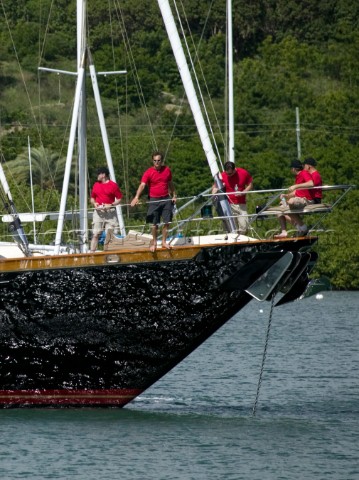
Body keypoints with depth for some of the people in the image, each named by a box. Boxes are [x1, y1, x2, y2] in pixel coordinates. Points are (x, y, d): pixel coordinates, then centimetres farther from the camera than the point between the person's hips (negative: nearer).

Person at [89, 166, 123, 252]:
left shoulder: (113, 185, 0)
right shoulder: (96, 185, 14)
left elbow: (119, 199, 0)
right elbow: (92, 198, 22)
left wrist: (111, 205, -14)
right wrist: (94, 203, 1)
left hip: (109, 212, -3)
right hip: (98, 212, 3)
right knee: (95, 234, -3)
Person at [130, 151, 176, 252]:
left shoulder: (167, 170, 4)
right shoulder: (148, 172, -9)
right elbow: (142, 185, -21)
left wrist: (174, 195, 18)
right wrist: (137, 197, -35)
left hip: (166, 199, 3)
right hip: (154, 200, -3)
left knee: (167, 222, 2)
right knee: (154, 224, 0)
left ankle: (164, 242, 14)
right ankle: (154, 242, 15)